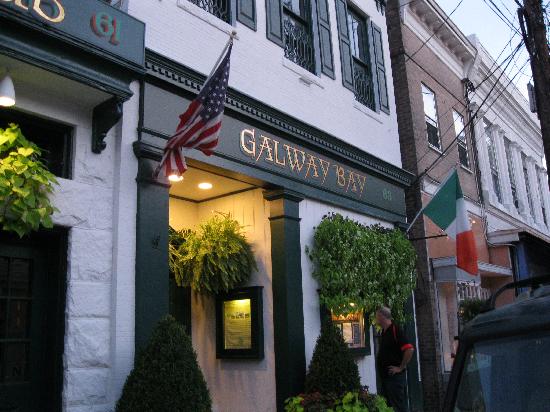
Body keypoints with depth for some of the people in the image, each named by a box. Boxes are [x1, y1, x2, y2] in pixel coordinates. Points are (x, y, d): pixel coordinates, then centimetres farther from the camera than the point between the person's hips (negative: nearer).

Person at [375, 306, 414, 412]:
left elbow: (410, 349, -24)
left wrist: (401, 368, -18)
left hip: (394, 376, -9)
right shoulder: (383, 332, 12)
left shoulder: (395, 330, -15)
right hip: (385, 376, 9)